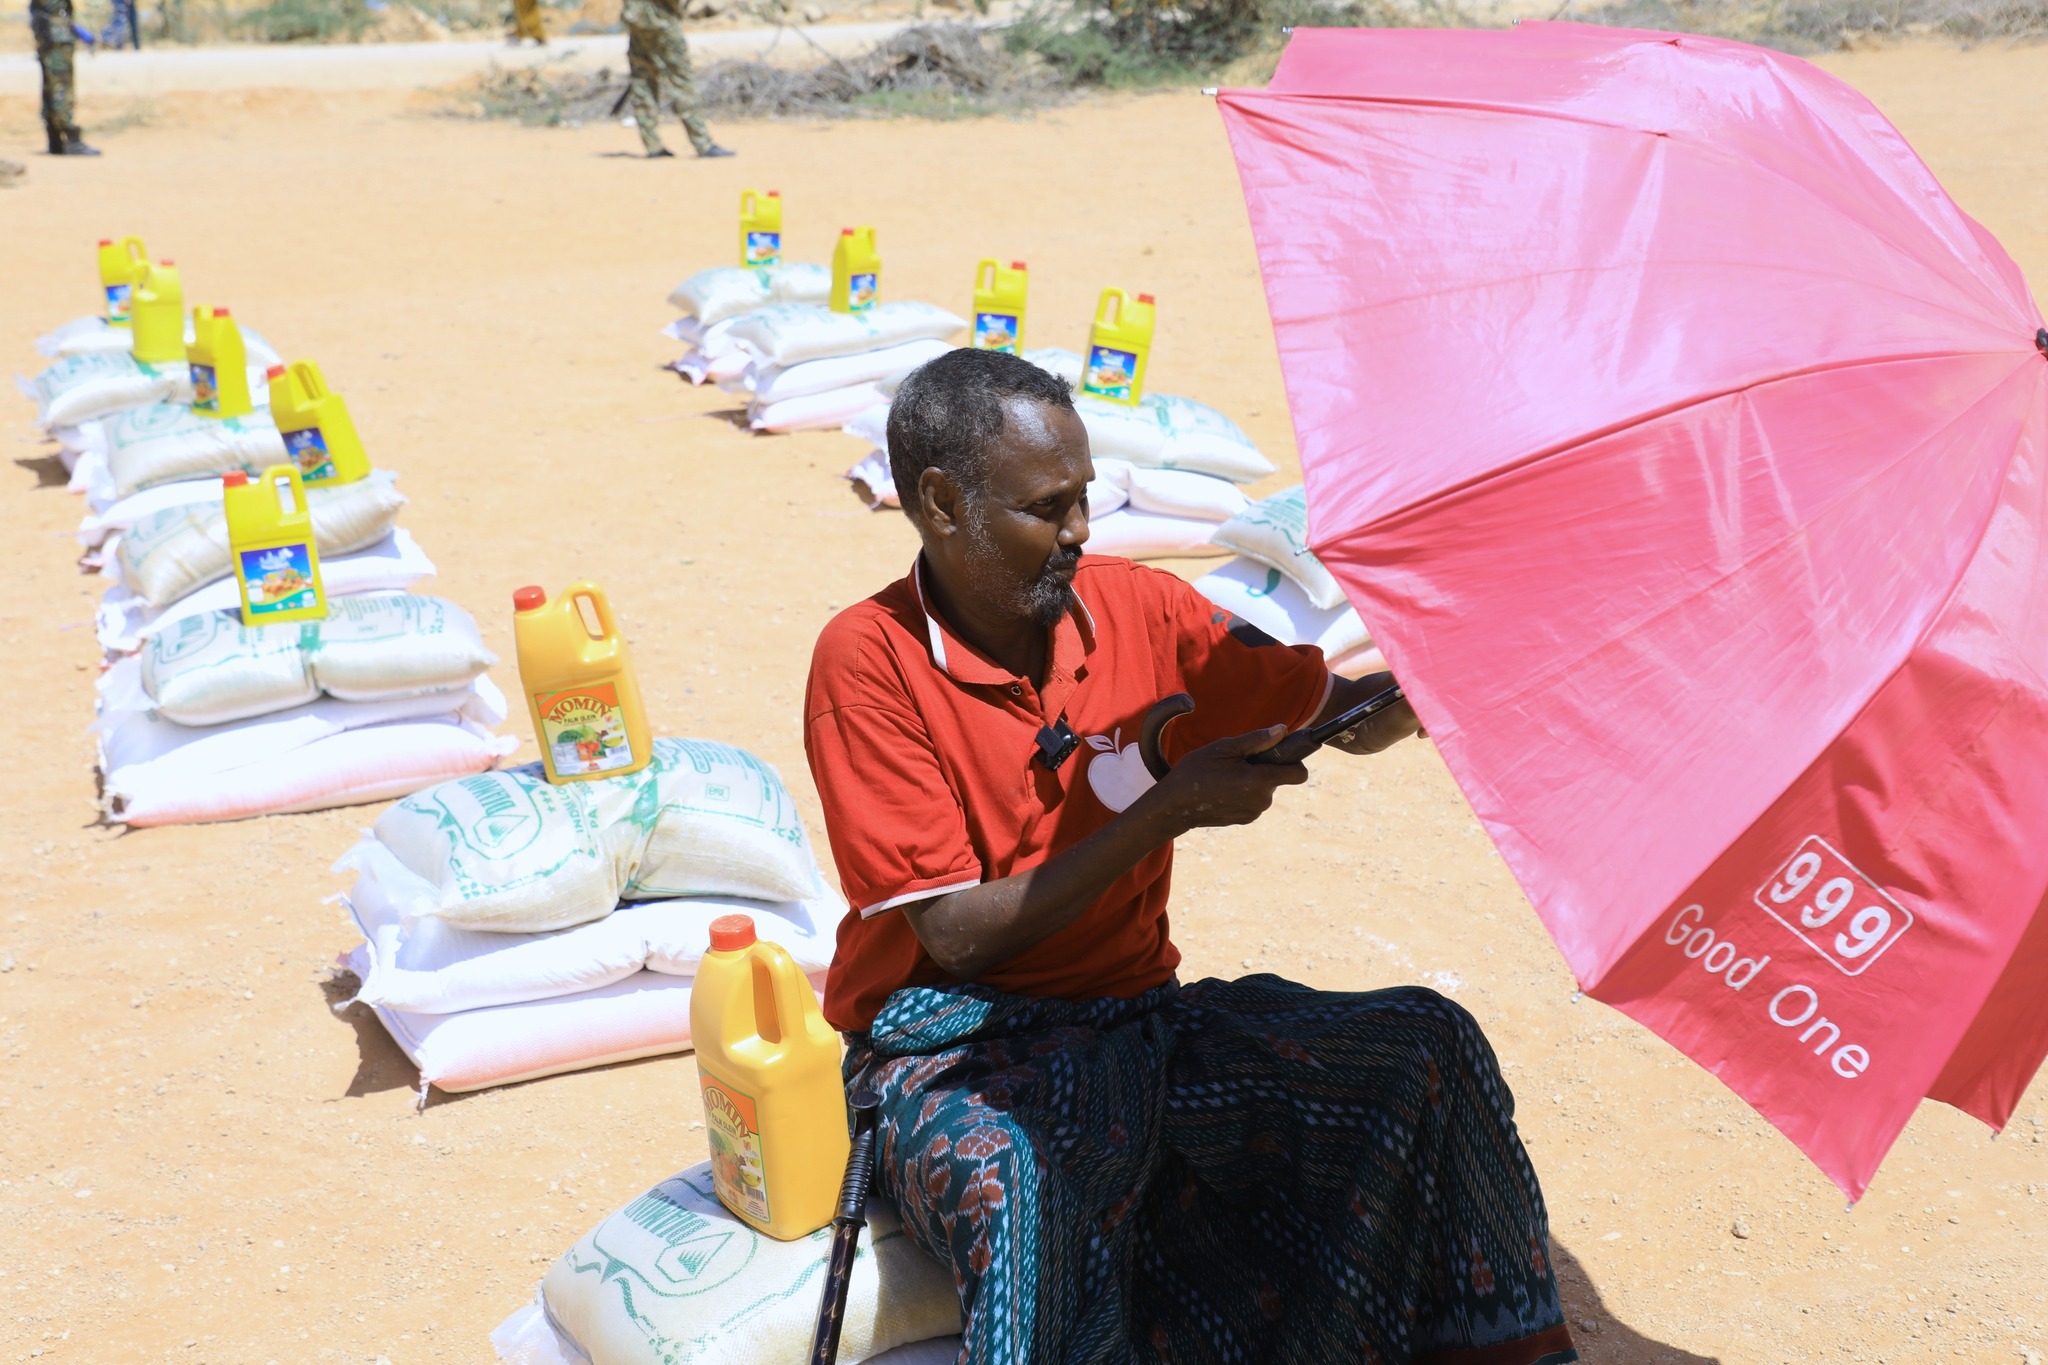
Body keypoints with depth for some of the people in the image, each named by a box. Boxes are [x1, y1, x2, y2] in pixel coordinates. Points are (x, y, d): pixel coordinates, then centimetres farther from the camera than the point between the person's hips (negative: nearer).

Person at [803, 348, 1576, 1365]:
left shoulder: (1135, 610, 3)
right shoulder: (866, 661, -12)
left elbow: (1349, 716, 10)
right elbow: (958, 936, -15)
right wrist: (1171, 809, -17)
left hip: (1138, 1016, 5)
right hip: (958, 1046, -5)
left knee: (1426, 1045, -10)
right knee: (1020, 1191, -40)